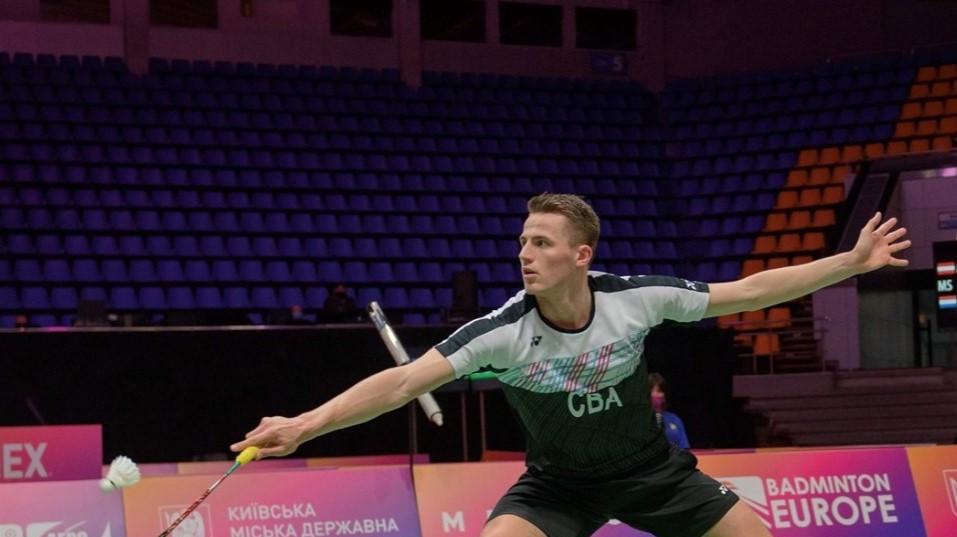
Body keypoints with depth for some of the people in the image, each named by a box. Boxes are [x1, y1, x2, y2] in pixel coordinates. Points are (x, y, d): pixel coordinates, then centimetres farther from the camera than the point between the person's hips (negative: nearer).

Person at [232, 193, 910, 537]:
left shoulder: (638, 297, -22)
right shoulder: (503, 330, -26)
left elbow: (747, 292, -12)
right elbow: (404, 381, -30)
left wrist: (851, 262, -13)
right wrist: (306, 425, -42)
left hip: (648, 468, 2)